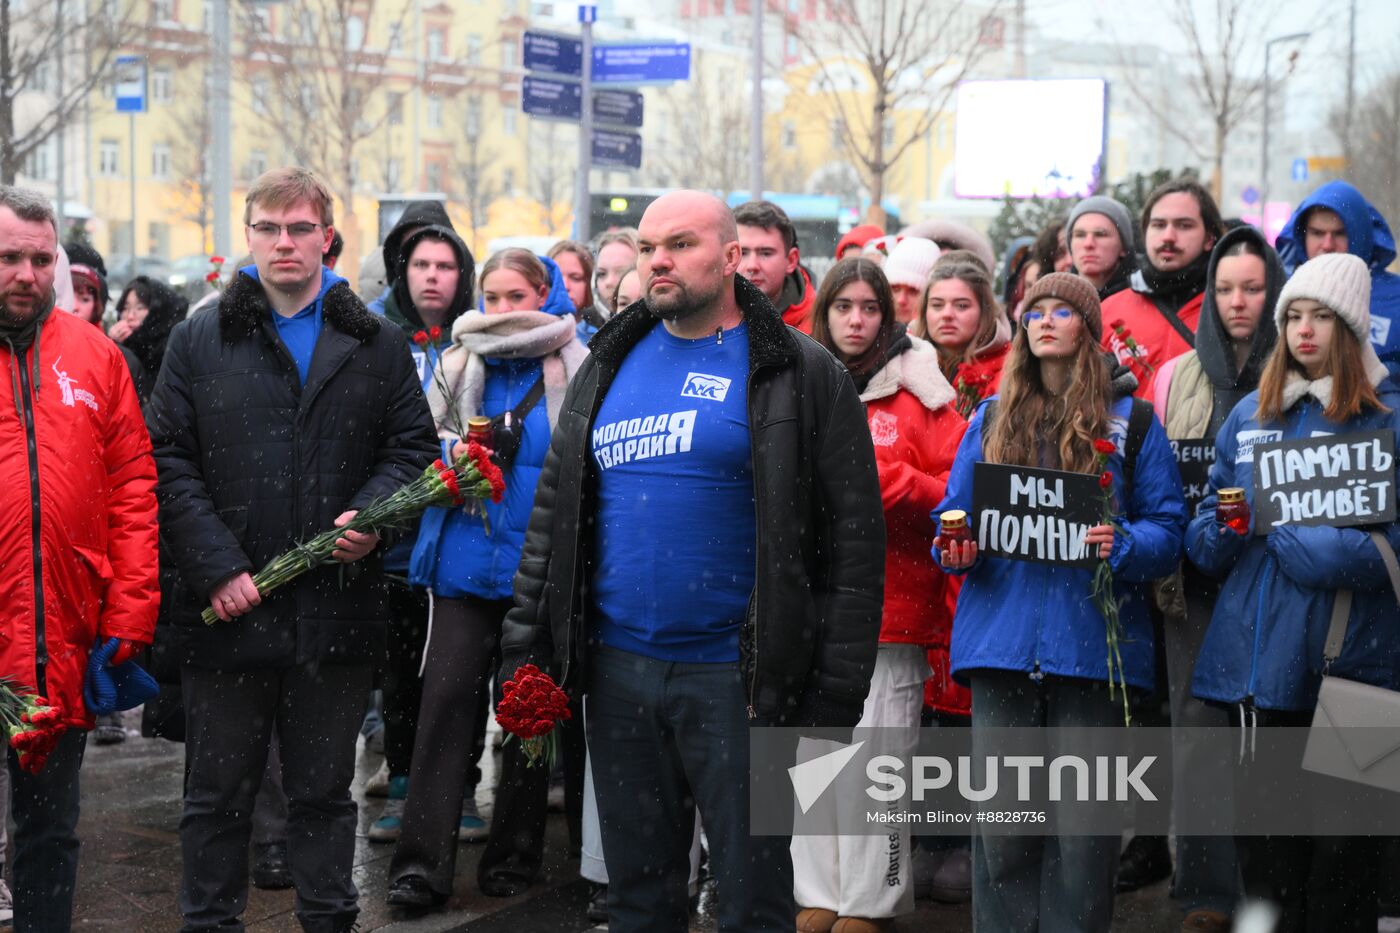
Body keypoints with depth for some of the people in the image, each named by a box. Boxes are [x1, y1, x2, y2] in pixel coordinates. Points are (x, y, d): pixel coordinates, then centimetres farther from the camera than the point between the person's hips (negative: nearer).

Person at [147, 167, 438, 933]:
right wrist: (215, 565, -11)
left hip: (337, 605, 1)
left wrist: (370, 514, -10)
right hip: (225, 609, -1)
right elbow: (169, 461, -1)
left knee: (324, 789, 12)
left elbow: (413, 446, 10)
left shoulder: (378, 346, 8)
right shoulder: (198, 343, 4)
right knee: (218, 791, 8)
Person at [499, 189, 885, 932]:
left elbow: (855, 537, -6)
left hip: (736, 676, -4)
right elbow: (554, 512, 16)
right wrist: (525, 643, 6)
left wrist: (836, 690, -11)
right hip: (618, 669, 5)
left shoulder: (802, 376, -3)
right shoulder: (608, 367, 12)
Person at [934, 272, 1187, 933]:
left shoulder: (1130, 420, 8)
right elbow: (956, 513, 17)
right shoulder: (992, 417, 16)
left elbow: (1168, 528, 3)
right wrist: (956, 548, -5)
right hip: (1001, 636, 2)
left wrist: (1121, 544, -17)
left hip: (1093, 643, -2)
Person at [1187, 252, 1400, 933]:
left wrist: (1292, 539, -16)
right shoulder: (1249, 415, 13)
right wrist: (1222, 530, -7)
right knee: (1263, 846, 9)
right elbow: (1203, 538, 15)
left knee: (1342, 846, 1)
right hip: (1259, 659, 4)